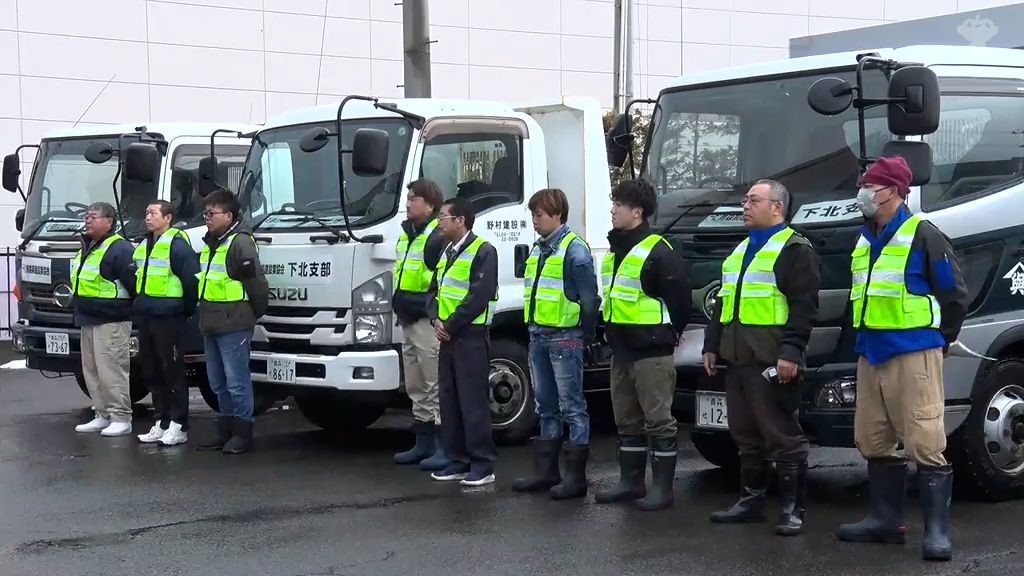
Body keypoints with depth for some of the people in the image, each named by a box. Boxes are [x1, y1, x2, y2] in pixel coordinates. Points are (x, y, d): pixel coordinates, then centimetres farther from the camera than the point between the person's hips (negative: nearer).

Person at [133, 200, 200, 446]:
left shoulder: (177, 244, -12)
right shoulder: (143, 246, 16)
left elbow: (192, 279, -15)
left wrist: (187, 310, -9)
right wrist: (139, 304, 20)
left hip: (169, 318, -9)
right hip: (145, 317, 9)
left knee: (173, 372, -4)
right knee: (152, 372, 12)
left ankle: (179, 426, 1)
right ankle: (162, 423, 21)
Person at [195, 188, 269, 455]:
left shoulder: (240, 243, -14)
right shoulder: (209, 244, 16)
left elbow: (257, 283, -16)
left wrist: (254, 313, -5)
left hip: (234, 326, -10)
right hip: (211, 325, 10)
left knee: (237, 381, -5)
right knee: (218, 382, 14)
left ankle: (243, 433, 2)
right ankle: (225, 430, 22)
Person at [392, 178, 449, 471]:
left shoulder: (439, 237, -13)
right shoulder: (406, 235, 18)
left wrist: (428, 305, -21)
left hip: (428, 322, -10)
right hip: (408, 322, 10)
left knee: (436, 387, -8)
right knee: (416, 388, 15)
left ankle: (446, 448, -4)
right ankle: (424, 444, 24)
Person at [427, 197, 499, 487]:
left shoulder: (483, 251, -10)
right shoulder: (446, 253, 18)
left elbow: (479, 296, -18)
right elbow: (435, 290, 18)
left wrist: (450, 324, -15)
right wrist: (436, 320, -1)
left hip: (471, 336, -9)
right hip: (447, 336, 9)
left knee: (474, 402, -6)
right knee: (450, 401, 11)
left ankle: (483, 465, -1)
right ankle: (458, 462, 19)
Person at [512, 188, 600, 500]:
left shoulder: (574, 249, -11)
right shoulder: (538, 249, 15)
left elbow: (589, 299, -13)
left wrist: (585, 337, -10)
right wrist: (533, 327, 15)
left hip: (564, 338, -9)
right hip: (538, 336, 9)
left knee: (572, 406, -3)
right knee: (545, 405, 14)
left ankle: (576, 476, 0)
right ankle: (546, 470, 22)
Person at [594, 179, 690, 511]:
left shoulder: (659, 252, -14)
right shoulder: (614, 250, 14)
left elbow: (679, 299, -12)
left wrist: (668, 334, -2)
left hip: (652, 352, -9)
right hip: (621, 350, 9)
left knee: (658, 420, -3)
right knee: (627, 420, 14)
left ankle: (662, 488, 2)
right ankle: (631, 481, 23)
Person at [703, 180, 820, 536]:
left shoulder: (795, 250, -5)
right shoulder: (740, 251, 22)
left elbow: (804, 306, -14)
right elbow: (722, 303, 26)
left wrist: (791, 351, -21)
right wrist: (712, 345, 20)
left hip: (772, 360, -9)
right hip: (737, 359, 9)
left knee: (783, 436, -4)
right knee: (745, 435, 13)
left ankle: (792, 509, 1)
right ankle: (751, 500, 22)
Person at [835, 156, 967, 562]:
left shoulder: (922, 235, -8)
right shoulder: (864, 240, 16)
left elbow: (955, 294, -5)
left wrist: (941, 340, 3)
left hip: (913, 355, -8)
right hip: (870, 356, 9)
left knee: (925, 444, -10)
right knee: (874, 442, 12)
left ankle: (937, 530, -7)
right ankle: (886, 519, 22)